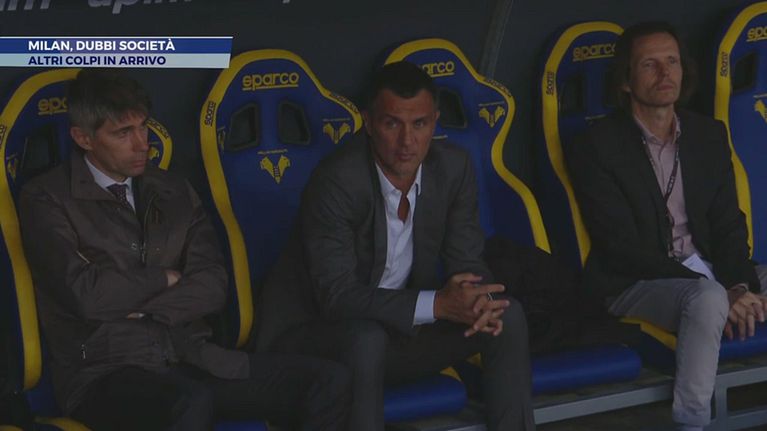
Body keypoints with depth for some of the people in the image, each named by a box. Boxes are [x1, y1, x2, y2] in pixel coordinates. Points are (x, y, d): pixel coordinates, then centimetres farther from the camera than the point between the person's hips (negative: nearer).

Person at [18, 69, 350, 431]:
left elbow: (213, 285, 6)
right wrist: (164, 278, 3)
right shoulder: (46, 199, 1)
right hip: (106, 372, -5)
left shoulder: (174, 193, 18)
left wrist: (140, 310, -8)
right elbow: (86, 296, -12)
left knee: (329, 381, -16)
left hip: (191, 359, 6)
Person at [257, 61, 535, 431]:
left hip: (403, 327, 6)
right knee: (366, 338, -38)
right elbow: (337, 296, -27)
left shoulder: (453, 167, -7)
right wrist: (436, 304, -34)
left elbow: (467, 261, 1)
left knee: (507, 316, -11)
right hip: (314, 330, -6)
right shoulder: (335, 182, -25)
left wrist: (477, 299, -24)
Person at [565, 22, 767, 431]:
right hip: (634, 286, -6)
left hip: (707, 274, 6)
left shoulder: (709, 135, 9)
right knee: (707, 299, -37)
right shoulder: (595, 148, -8)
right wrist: (719, 293, -21)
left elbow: (728, 225, 8)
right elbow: (622, 247, -14)